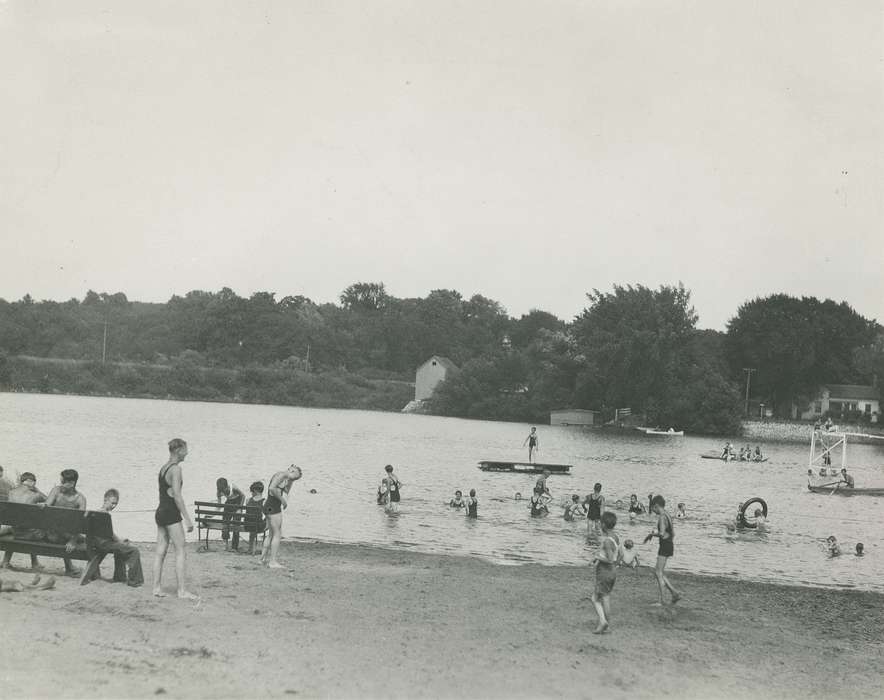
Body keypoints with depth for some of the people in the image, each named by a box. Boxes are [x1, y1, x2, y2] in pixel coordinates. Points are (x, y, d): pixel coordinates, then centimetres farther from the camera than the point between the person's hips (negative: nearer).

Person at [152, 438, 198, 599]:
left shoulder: (163, 468, 15)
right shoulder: (176, 468, -13)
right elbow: (177, 495, -18)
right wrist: (187, 518, -17)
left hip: (160, 512, 9)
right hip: (171, 513, -9)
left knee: (160, 551, 10)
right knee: (181, 552, -6)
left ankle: (157, 587, 11)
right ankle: (182, 590, -7)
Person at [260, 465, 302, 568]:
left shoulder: (284, 478, 18)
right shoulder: (282, 475, -12)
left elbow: (285, 493, 29)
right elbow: (272, 488, -26)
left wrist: (290, 482, 17)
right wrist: (282, 500, -18)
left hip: (269, 506, 10)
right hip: (273, 507, -10)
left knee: (271, 534, 20)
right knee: (277, 535, -5)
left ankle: (263, 558, 25)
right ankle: (272, 562, -4)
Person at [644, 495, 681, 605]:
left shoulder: (662, 517, -16)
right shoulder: (667, 515, 14)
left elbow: (662, 534, -27)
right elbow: (673, 534, 21)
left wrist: (652, 534, -10)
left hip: (665, 546, -10)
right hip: (670, 545, 10)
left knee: (659, 573, -3)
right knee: (656, 571, 16)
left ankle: (661, 600, -1)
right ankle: (674, 592, 15)